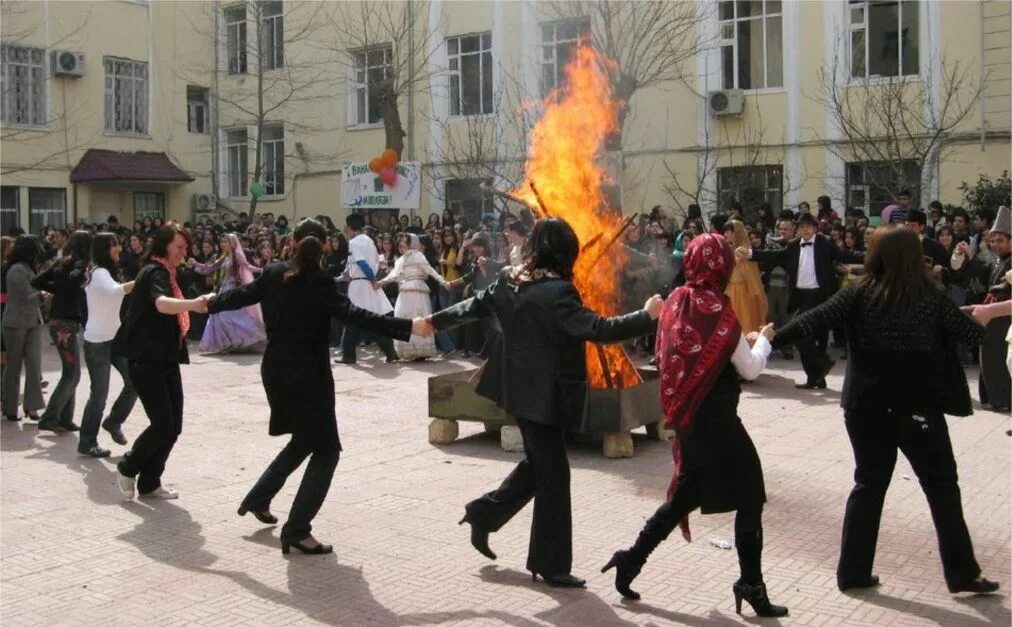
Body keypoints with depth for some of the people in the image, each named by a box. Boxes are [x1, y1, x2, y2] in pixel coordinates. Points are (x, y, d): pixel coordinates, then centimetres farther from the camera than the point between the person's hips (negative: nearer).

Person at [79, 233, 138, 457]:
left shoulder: (107, 271, 16)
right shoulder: (98, 272, -16)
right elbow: (115, 290, -37)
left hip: (115, 337, 9)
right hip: (97, 341, -9)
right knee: (99, 394, -3)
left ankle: (113, 422, 20)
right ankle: (87, 443, 10)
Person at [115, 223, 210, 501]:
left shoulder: (163, 273, 14)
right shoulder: (155, 272, -17)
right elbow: (161, 303, -40)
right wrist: (192, 304, -57)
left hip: (166, 360, 9)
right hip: (146, 361, -9)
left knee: (173, 426, 5)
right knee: (163, 424, -12)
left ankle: (149, 482, 16)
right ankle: (127, 468, 10)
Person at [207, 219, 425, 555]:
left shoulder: (274, 274, 3)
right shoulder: (318, 281, -16)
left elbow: (241, 295, 18)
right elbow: (353, 315, -28)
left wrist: (209, 303, 39)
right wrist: (408, 327, -34)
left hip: (276, 371, 8)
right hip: (307, 374, -8)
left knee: (304, 440, 26)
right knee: (326, 450, 0)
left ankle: (258, 498, 33)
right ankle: (296, 530, -4)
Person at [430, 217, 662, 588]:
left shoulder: (509, 280, 3)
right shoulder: (556, 292, -22)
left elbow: (474, 307, 17)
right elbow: (598, 329, -27)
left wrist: (435, 322, 33)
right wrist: (647, 317, -20)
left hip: (519, 389, 9)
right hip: (543, 395, -9)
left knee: (538, 463, 24)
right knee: (553, 475, 2)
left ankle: (484, 513, 28)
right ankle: (550, 564, 11)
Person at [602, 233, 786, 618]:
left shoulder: (675, 301, 3)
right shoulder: (719, 309, -15)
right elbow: (750, 369, -8)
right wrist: (761, 340, 12)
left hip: (687, 414, 7)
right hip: (716, 418, -7)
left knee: (686, 495, 19)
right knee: (749, 497, 5)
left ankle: (631, 560, 16)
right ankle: (751, 585, 9)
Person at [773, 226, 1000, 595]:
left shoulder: (860, 294, -3)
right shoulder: (930, 298, -5)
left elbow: (813, 321, -9)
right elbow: (974, 334, 1)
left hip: (867, 406, 2)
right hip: (917, 406, -2)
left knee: (869, 484, 13)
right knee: (941, 486, 10)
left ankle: (853, 571, 15)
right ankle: (962, 574, 15)